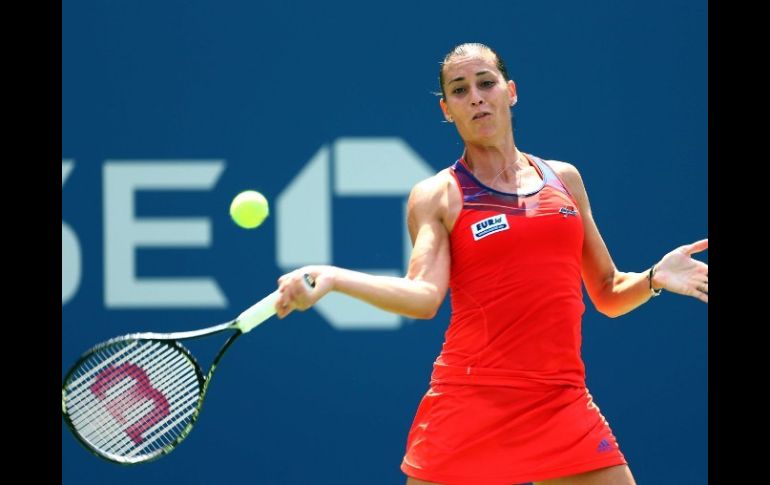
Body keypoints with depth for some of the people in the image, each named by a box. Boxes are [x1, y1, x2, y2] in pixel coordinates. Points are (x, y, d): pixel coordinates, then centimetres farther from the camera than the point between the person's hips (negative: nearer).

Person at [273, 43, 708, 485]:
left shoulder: (564, 179, 14)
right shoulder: (437, 196, 3)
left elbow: (607, 295, 19)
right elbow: (424, 296, -13)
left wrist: (654, 278, -2)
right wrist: (332, 279, -28)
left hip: (565, 409, 3)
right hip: (470, 408, -3)